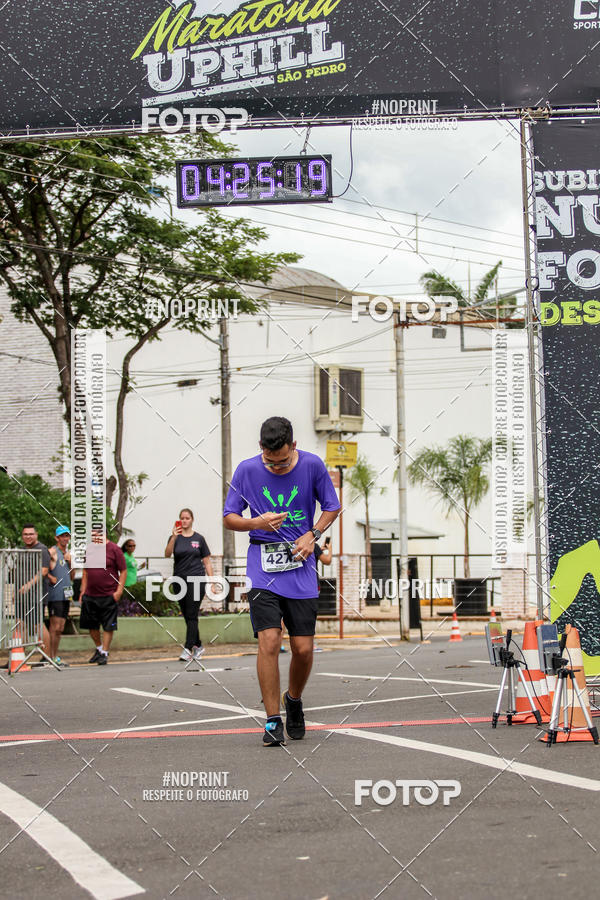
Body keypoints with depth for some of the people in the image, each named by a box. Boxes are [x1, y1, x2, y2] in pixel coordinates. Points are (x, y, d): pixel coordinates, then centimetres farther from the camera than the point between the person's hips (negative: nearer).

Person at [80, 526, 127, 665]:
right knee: (91, 625, 11)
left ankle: (105, 653, 8)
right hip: (90, 596, 5)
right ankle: (99, 648, 31)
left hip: (108, 596, -5)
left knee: (108, 626, -1)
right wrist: (83, 591, 13)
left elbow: (123, 571, -4)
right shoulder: (89, 550, 10)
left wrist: (119, 591, -11)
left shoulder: (114, 549, -4)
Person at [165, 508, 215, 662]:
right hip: (180, 580, 3)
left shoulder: (199, 538, 6)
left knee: (192, 615, -11)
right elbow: (167, 554, -12)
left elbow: (207, 562, 8)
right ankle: (198, 646, 22)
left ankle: (188, 649, -17)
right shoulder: (175, 538, 7)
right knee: (187, 616, 8)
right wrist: (174, 537, -25)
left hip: (196, 579, -3)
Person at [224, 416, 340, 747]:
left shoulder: (312, 465, -4)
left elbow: (332, 507, 10)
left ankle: (293, 700, 29)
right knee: (268, 640, -15)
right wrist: (258, 523, -17)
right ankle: (273, 721, -5)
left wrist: (312, 535, -7)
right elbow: (229, 517, 3)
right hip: (263, 563, -1)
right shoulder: (247, 470, -4)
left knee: (303, 648, -1)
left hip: (300, 564, 1)